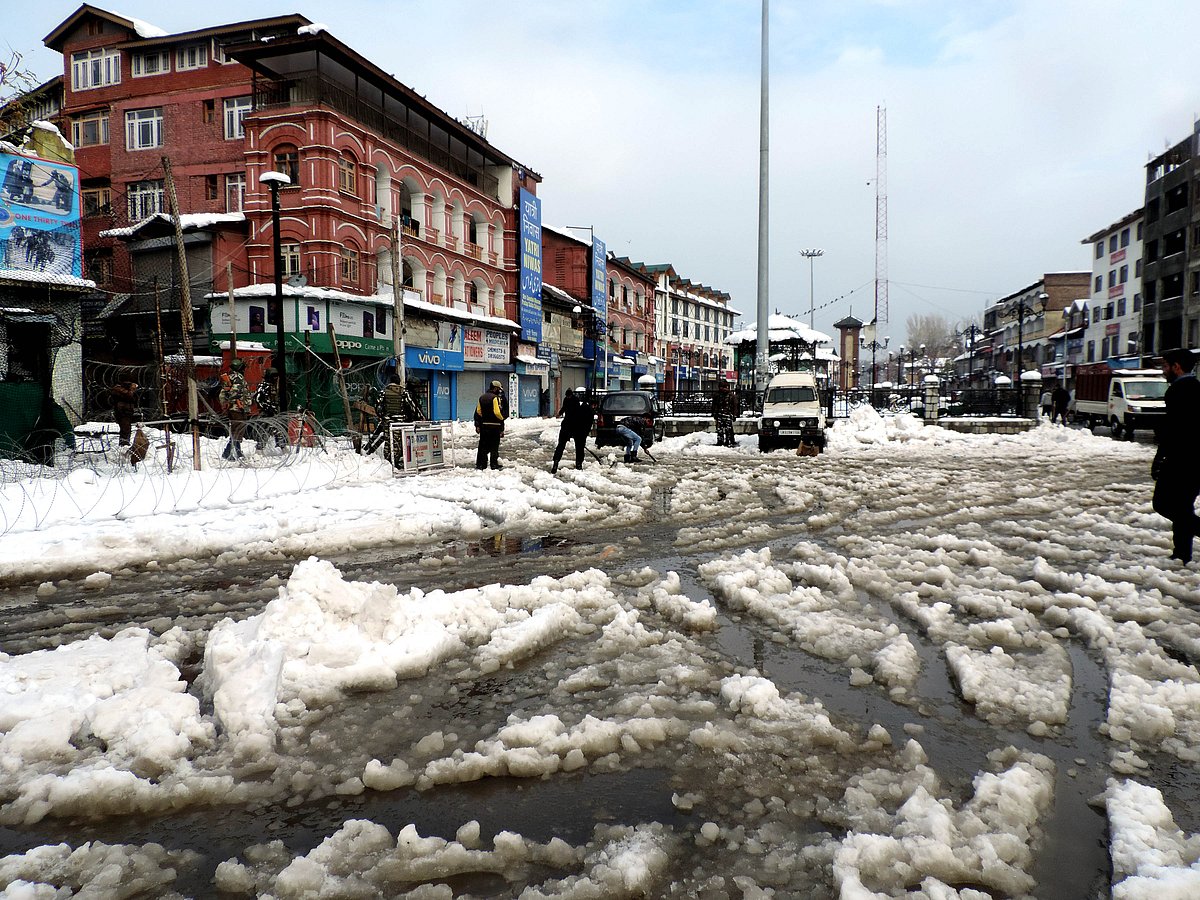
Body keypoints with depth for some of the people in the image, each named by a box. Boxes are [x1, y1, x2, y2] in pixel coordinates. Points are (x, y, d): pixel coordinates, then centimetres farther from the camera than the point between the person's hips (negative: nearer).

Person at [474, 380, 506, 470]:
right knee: (494, 446, 0)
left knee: (483, 445, 10)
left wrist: (477, 425, 19)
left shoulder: (482, 397, 11)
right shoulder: (496, 398, -11)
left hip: (483, 425, 6)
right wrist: (502, 419, 1)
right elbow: (497, 412, -18)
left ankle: (481, 464, 13)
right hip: (494, 425, -6)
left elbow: (478, 412, 14)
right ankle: (494, 464, 2)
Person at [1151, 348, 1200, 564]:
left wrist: (1159, 457, -14)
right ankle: (1182, 555, 18)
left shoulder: (1180, 390, -13)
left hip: (1181, 461, -9)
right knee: (1182, 507, 14)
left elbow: (1173, 427, -19)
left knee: (1164, 504, -5)